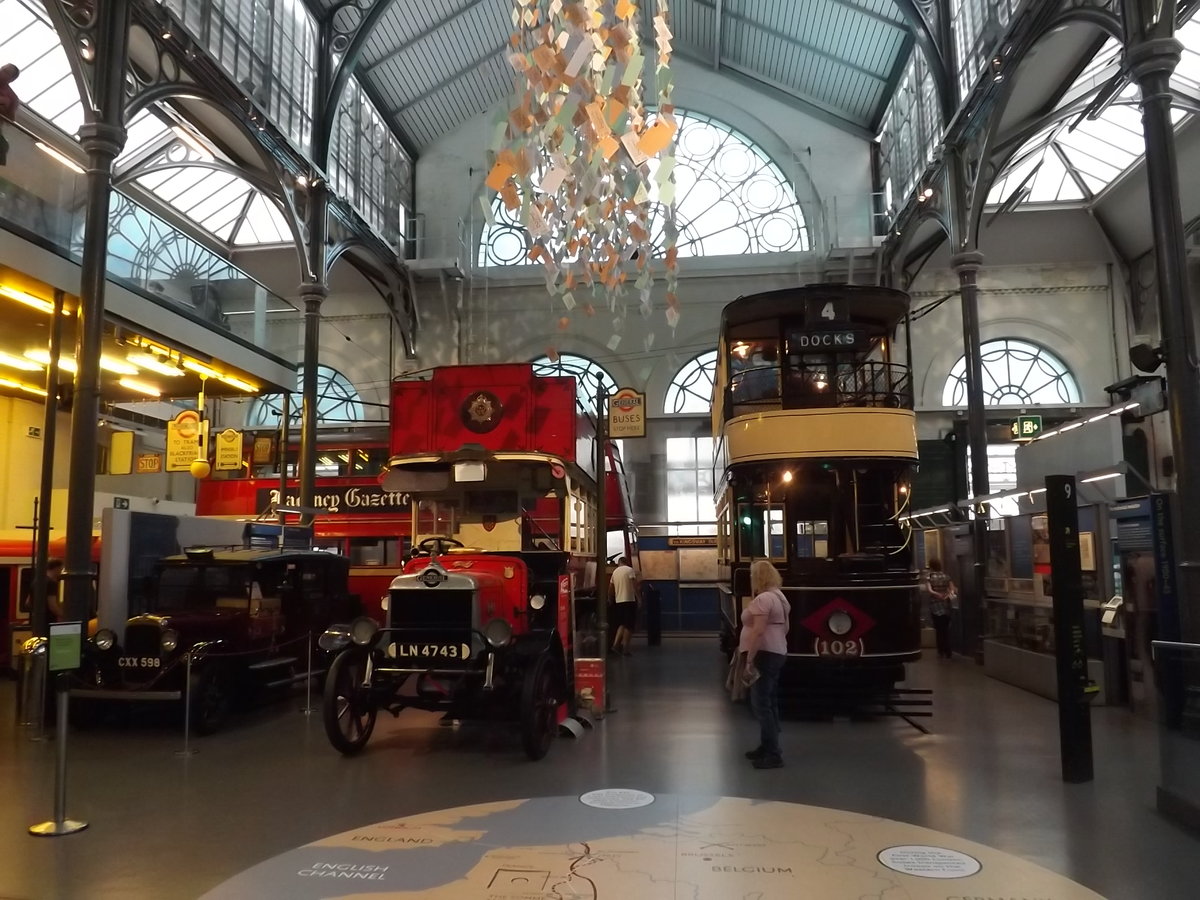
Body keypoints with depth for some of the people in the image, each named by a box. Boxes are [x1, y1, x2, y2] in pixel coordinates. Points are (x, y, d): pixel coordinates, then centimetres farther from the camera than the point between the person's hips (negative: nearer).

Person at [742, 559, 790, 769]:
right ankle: (767, 747, 25)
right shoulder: (780, 596, 13)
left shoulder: (763, 599, -19)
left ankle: (773, 755, -6)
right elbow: (785, 627, 21)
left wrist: (749, 660, -23)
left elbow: (758, 631, -25)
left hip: (765, 655, -11)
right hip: (777, 653, 11)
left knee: (761, 704, -7)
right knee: (770, 703, 16)